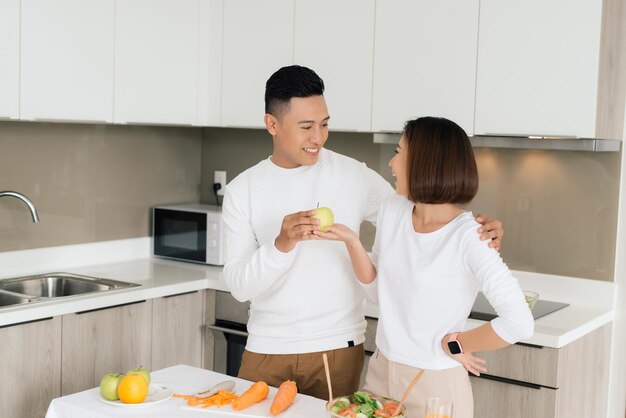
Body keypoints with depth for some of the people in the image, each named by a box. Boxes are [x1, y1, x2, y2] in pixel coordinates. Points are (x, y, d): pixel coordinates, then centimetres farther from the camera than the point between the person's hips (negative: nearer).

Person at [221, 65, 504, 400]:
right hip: (266, 350, 1)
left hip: (337, 349, -1)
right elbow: (239, 287, -8)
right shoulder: (242, 190, -2)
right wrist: (281, 244, -27)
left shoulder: (354, 176, -3)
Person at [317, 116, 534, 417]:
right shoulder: (392, 211, -2)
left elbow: (519, 323, -28)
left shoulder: (468, 237, -22)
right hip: (381, 371, 6)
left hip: (436, 383, -6)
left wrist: (453, 344, -14)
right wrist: (351, 242, -8)